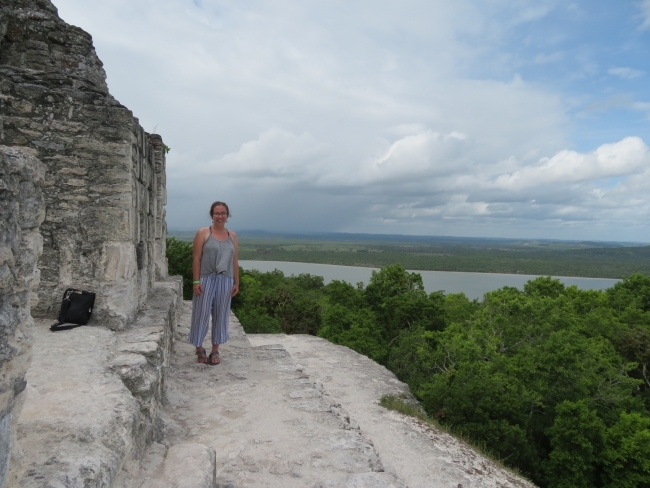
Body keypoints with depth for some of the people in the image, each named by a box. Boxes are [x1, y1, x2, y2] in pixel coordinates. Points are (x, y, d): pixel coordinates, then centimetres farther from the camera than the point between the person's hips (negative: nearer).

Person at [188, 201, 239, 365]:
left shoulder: (232, 236, 9)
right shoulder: (203, 233, -3)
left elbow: (235, 261, 11)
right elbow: (196, 258, -6)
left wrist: (236, 282, 7)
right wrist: (196, 281, -12)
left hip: (225, 281, 4)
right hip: (206, 279, -3)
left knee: (221, 315, 9)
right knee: (202, 314, 3)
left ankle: (215, 351, 22)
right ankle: (199, 349, 21)